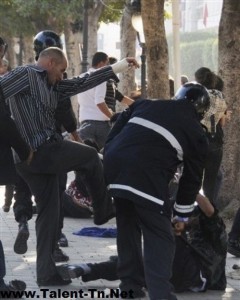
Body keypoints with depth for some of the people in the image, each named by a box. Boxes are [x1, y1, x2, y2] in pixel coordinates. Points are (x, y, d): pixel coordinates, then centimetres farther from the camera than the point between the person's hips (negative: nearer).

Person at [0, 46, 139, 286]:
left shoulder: (51, 86, 19)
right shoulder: (25, 75, -8)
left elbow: (81, 83, 21)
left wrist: (118, 67, 21)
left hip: (38, 156, 9)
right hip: (41, 151, -9)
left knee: (48, 212, 12)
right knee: (90, 156, 13)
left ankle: (46, 272, 12)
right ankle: (103, 210, 27)